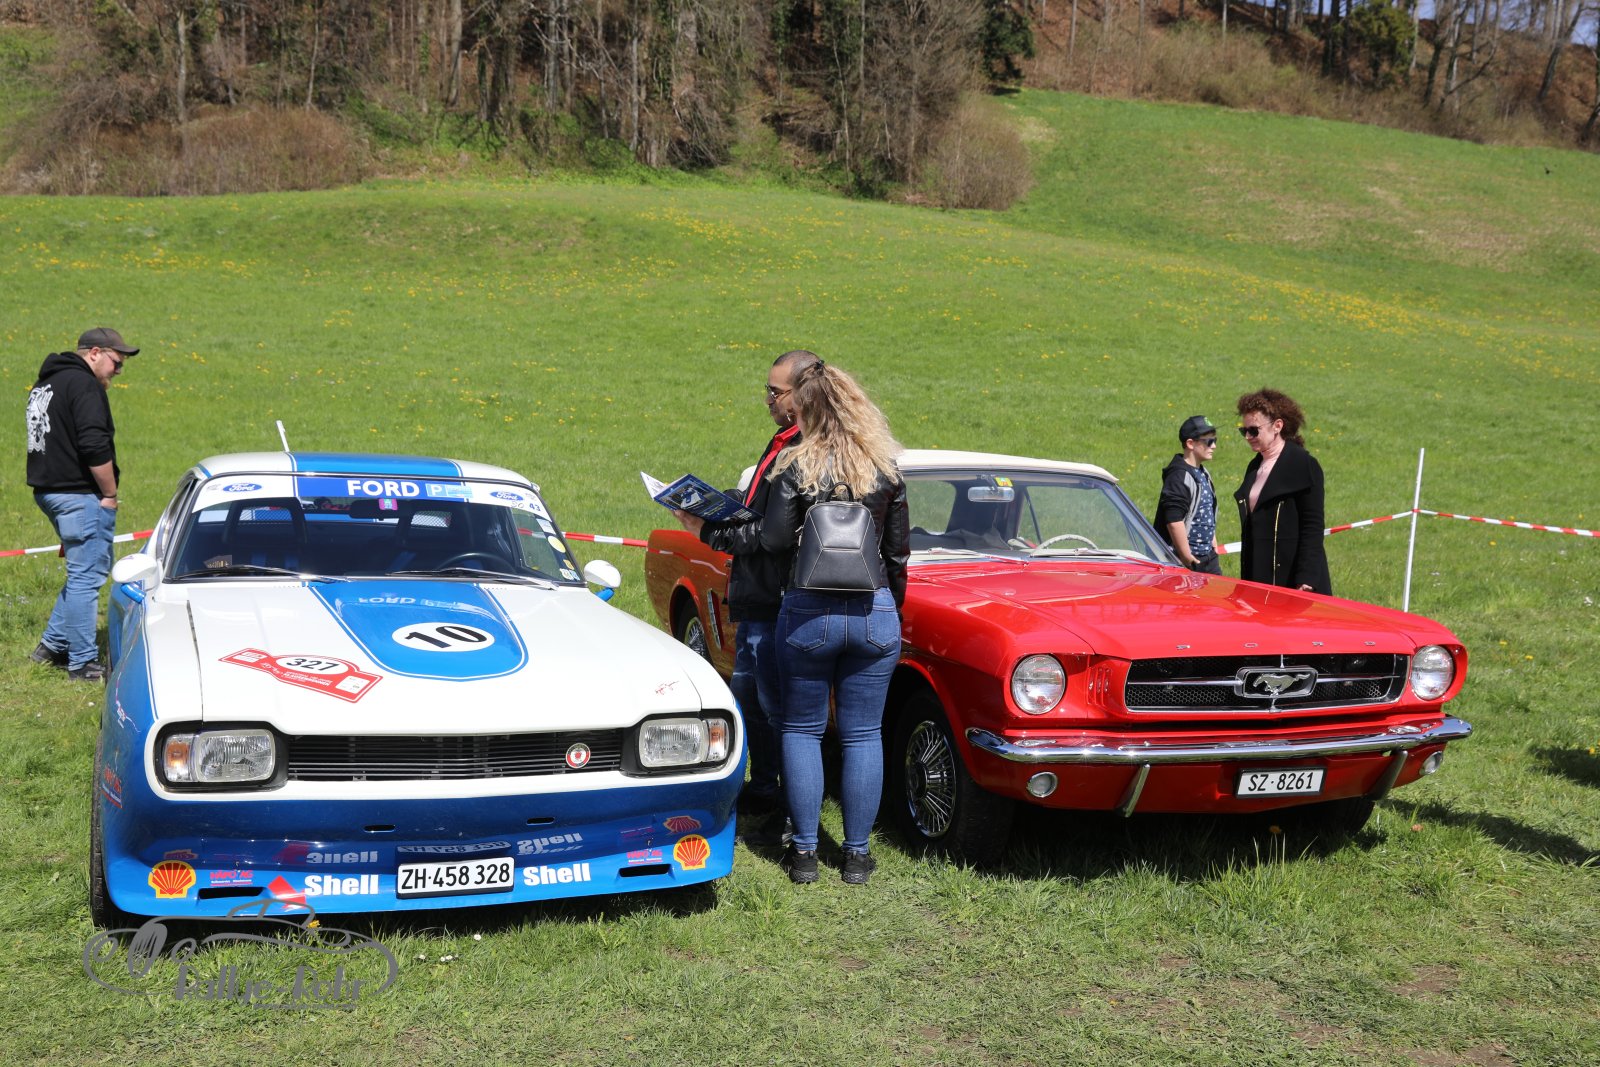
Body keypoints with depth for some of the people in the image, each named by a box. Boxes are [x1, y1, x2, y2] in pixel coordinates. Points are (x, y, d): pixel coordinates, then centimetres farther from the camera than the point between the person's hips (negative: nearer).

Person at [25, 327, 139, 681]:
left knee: (83, 572, 20)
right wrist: (110, 494, -13)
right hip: (80, 495, -10)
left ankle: (53, 645, 24)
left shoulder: (45, 384, 19)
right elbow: (94, 446, -23)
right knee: (86, 577, -5)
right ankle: (83, 664, -1)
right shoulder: (84, 384, -13)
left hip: (48, 491, 10)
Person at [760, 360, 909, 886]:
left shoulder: (795, 465, -9)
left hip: (808, 611, -2)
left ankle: (804, 852, 12)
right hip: (875, 612, 3)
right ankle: (857, 853, 14)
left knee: (802, 730, 11)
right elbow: (899, 550, 6)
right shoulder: (887, 468, 2)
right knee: (863, 734, 9)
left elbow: (775, 540, -11)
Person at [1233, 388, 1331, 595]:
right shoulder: (1255, 467, 14)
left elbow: (1313, 528, -12)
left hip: (1292, 578, -7)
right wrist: (1246, 578, 16)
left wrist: (1306, 581, -17)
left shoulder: (1304, 465, -8)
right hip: (1259, 577, 7)